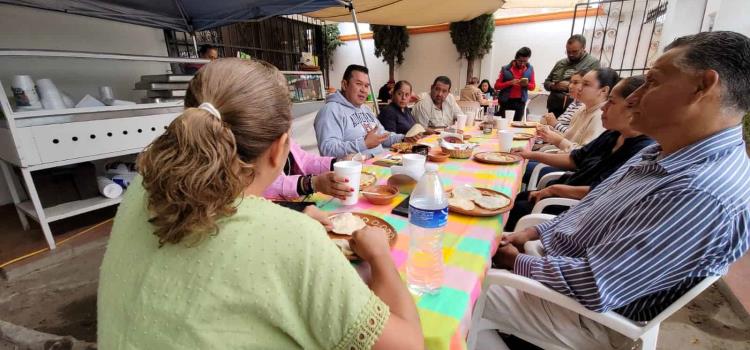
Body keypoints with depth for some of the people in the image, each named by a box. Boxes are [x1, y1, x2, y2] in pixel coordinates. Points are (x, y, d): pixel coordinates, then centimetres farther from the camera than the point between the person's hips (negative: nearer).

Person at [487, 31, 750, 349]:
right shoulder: (664, 153, 0)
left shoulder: (702, 194, -32)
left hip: (585, 314, -8)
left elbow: (593, 288, -31)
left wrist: (518, 263, -16)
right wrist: (535, 232, 1)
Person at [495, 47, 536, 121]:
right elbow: (496, 86, -1)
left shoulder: (530, 69, 6)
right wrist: (510, 83, -16)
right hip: (506, 102, -2)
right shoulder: (505, 69, -2)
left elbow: (533, 86, 13)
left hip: (520, 102, 2)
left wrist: (527, 84, -10)